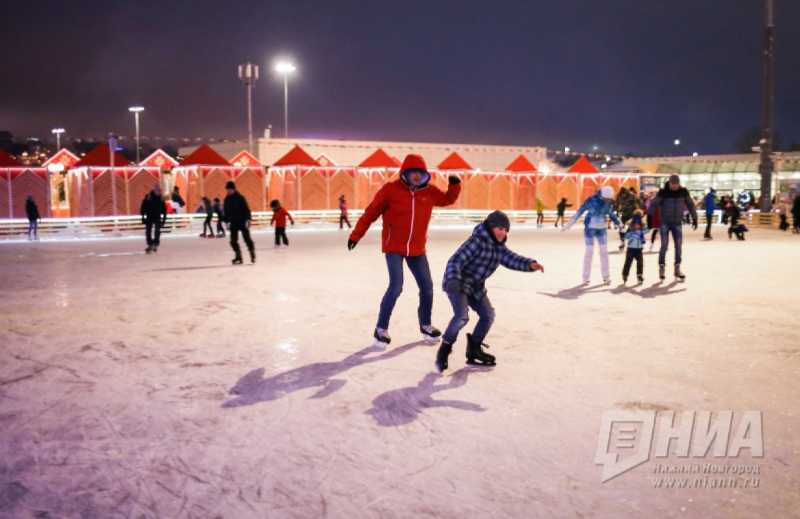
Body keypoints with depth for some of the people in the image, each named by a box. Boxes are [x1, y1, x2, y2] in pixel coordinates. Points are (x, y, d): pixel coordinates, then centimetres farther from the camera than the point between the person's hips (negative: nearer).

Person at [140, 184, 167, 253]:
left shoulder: (161, 198, 0)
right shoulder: (148, 197, -9)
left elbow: (164, 209, 9)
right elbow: (143, 207, -5)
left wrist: (164, 218, 6)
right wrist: (143, 217, -7)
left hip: (157, 218, 1)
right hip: (149, 217, -1)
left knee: (157, 231, -8)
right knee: (148, 232, -1)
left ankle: (155, 245, -1)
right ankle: (150, 245, 11)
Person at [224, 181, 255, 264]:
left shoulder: (240, 198, -10)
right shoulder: (227, 199, 6)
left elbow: (246, 209, -11)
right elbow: (226, 211, 14)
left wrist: (248, 219, -19)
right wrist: (227, 221, 11)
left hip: (242, 221, -5)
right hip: (233, 222, 5)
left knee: (247, 238, -3)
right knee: (233, 241, -2)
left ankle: (252, 255, 8)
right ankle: (238, 257, 6)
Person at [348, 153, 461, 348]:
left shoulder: (429, 192, 0)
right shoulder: (391, 189, -12)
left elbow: (448, 199, 17)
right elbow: (371, 212, -7)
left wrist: (454, 186, -5)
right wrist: (356, 234, -6)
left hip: (417, 249, 5)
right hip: (394, 246, -5)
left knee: (427, 287, 9)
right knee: (396, 286, -15)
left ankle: (425, 325, 33)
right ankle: (381, 328, 3)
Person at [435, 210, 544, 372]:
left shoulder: (499, 247, 6)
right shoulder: (477, 242, -22)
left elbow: (512, 259, -4)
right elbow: (456, 260, -29)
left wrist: (530, 264, -23)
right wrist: (453, 279, -45)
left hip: (476, 287, 9)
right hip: (458, 284, -9)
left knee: (488, 315, 9)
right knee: (462, 316, -24)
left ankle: (474, 349, 26)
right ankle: (444, 349, -4)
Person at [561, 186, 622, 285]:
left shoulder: (609, 201, -3)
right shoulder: (592, 199, -20)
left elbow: (611, 213, 15)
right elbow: (580, 211, -17)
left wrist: (620, 224, 19)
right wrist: (568, 225, -16)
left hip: (601, 228, 5)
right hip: (590, 227, -5)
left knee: (604, 251, 3)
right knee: (589, 251, -5)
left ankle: (606, 277, 12)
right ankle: (586, 277, 6)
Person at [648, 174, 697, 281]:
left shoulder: (683, 192, 0)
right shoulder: (663, 192, -10)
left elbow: (690, 204, 10)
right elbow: (654, 204, -9)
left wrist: (694, 218, 10)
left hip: (677, 222, 3)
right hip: (665, 222, -3)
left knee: (678, 245, 3)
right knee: (664, 245, -8)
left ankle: (677, 268, 13)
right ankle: (662, 267, 6)